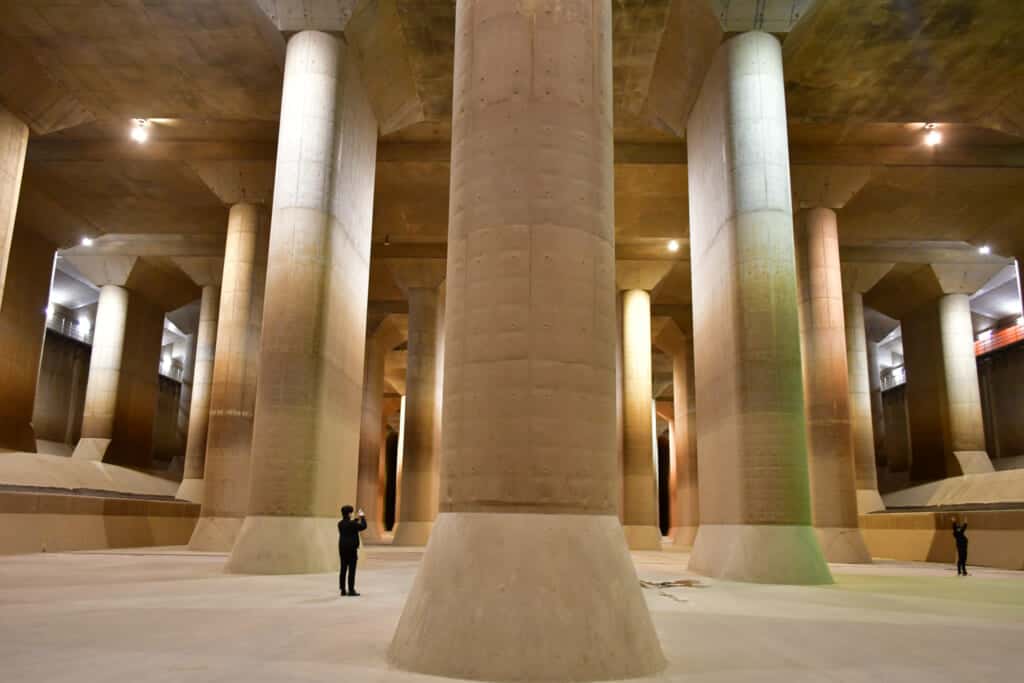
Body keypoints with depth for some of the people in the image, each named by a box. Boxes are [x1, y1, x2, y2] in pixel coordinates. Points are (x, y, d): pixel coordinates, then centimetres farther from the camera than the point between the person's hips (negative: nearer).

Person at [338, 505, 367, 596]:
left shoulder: (340, 524, 6)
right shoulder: (352, 524, -16)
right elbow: (363, 526, -6)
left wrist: (357, 519, 25)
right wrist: (362, 517, 8)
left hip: (342, 549, 7)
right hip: (351, 548, -7)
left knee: (343, 569, 10)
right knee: (352, 570, -2)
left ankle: (342, 590, 13)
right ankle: (351, 590, -2)